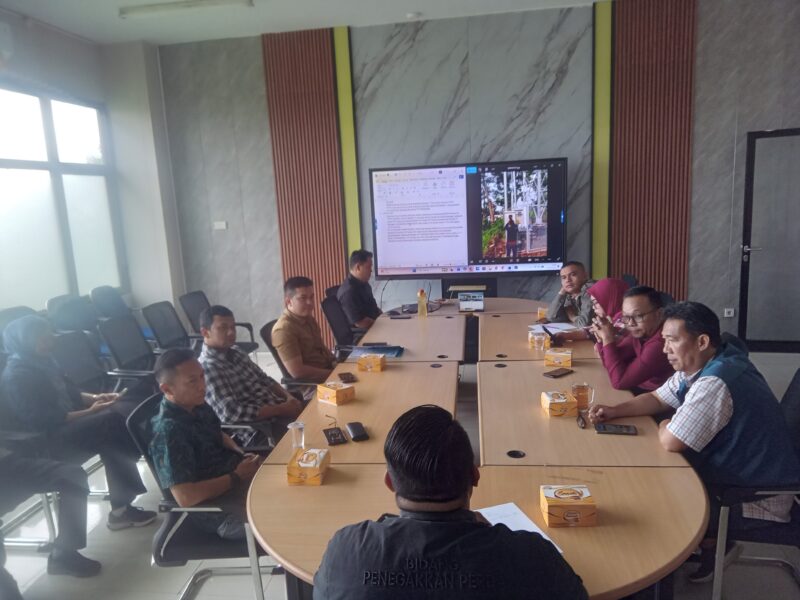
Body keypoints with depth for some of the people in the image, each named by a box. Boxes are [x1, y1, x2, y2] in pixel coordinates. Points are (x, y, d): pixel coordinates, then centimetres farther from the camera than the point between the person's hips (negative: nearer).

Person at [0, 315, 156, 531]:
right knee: (112, 422, -25)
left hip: (66, 424, 9)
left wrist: (95, 398, -1)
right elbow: (42, 422, -22)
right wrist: (90, 412, -20)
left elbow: (69, 392, 18)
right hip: (47, 442, -9)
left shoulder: (42, 361, 9)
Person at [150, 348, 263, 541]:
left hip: (235, 476, 9)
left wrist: (243, 456, 0)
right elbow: (185, 497, -28)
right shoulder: (168, 431, -25)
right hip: (218, 510, -9)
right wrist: (237, 477, -20)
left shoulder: (197, 405, 1)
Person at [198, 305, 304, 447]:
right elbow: (231, 413, -23)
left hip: (277, 410, 9)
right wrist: (281, 409, -20)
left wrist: (289, 397, -1)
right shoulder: (207, 368, -15)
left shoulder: (235, 352, 11)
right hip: (259, 432, -9)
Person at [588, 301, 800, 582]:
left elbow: (670, 442, -31)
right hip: (735, 468, 9)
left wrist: (664, 427, -7)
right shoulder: (699, 365, -2)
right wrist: (614, 411, -7)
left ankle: (709, 547, 18)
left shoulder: (714, 384, -34)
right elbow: (658, 399, 9)